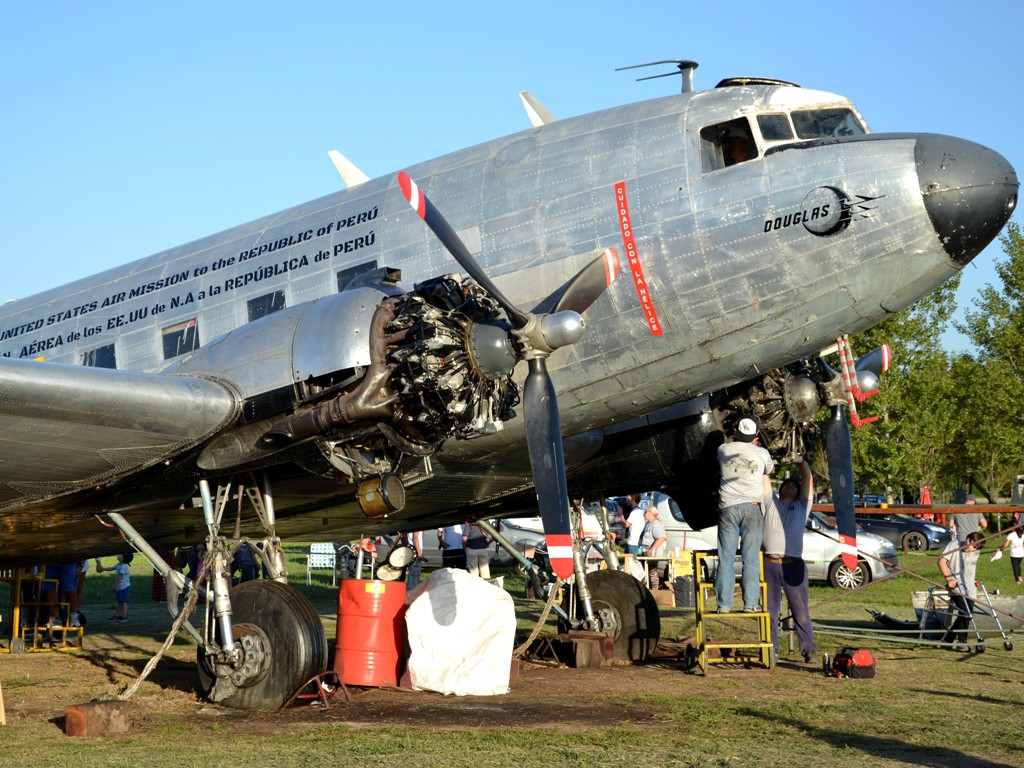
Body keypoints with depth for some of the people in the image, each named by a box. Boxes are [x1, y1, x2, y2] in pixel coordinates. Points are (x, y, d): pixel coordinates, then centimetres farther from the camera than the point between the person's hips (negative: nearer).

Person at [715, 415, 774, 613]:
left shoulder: (723, 450, 2)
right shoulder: (762, 453, 1)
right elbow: (770, 470, 22)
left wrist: (738, 440, 35)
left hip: (728, 507, 1)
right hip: (752, 507, -1)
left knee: (726, 558, 4)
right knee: (751, 558, 2)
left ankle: (724, 604, 2)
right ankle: (750, 603, 0)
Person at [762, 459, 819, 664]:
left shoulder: (802, 506, 20)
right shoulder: (771, 502, 21)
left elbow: (808, 478, 15)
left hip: (793, 564, -1)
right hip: (769, 563, 1)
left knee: (801, 611, -3)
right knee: (770, 610, 4)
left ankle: (810, 650, -2)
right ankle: (771, 649, 9)